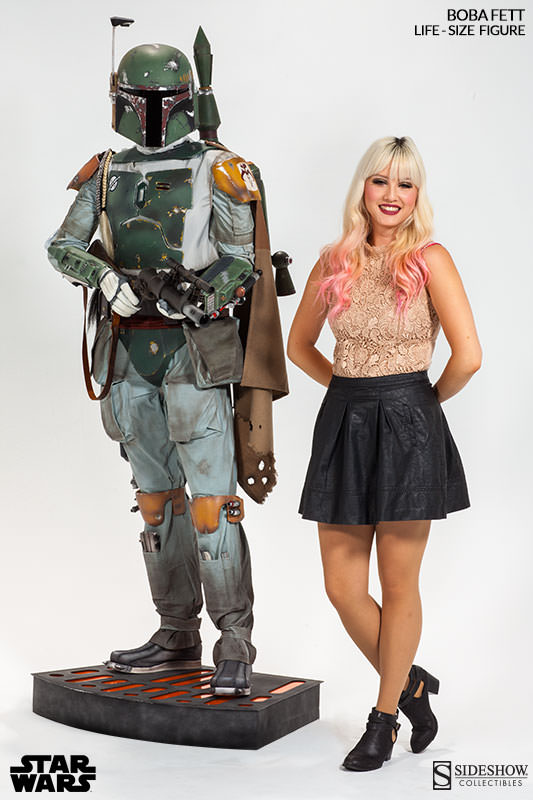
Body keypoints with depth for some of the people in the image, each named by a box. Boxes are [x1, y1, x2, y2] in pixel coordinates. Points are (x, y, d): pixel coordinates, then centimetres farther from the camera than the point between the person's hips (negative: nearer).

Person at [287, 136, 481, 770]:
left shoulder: (429, 259, -5)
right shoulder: (334, 261, 7)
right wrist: (350, 386, 10)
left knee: (398, 582, 5)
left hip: (407, 427, -4)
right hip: (344, 424, 5)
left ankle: (384, 717, 24)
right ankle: (411, 684, 31)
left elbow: (467, 355, -12)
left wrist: (427, 400, 1)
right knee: (340, 585, 7)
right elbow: (299, 344, 19)